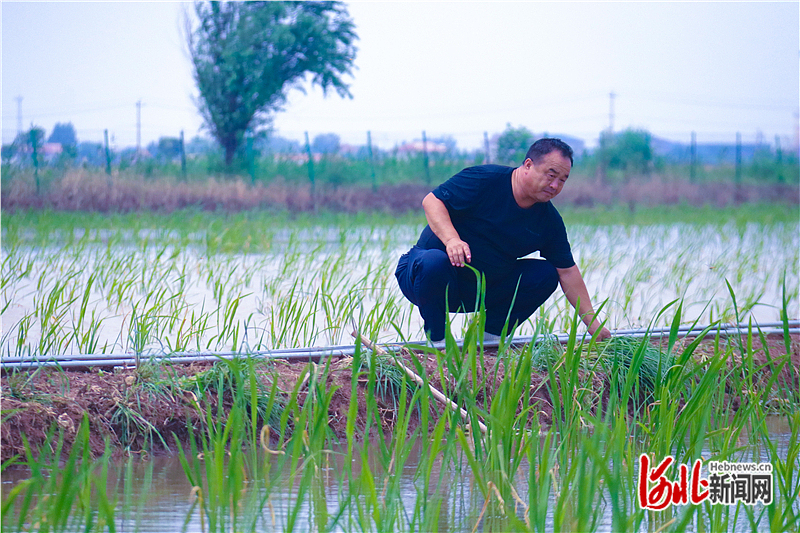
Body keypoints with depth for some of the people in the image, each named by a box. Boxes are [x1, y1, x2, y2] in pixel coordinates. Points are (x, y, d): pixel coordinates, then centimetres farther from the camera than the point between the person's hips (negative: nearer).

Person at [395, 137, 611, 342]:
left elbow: (567, 271, 5)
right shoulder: (486, 179, -16)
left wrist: (592, 323, 2)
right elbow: (432, 201, -20)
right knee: (434, 261, -40)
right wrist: (452, 239, -38)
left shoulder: (549, 220, 1)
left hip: (482, 293, 5)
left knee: (546, 274, -7)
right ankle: (435, 338, -17)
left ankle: (490, 334, 2)